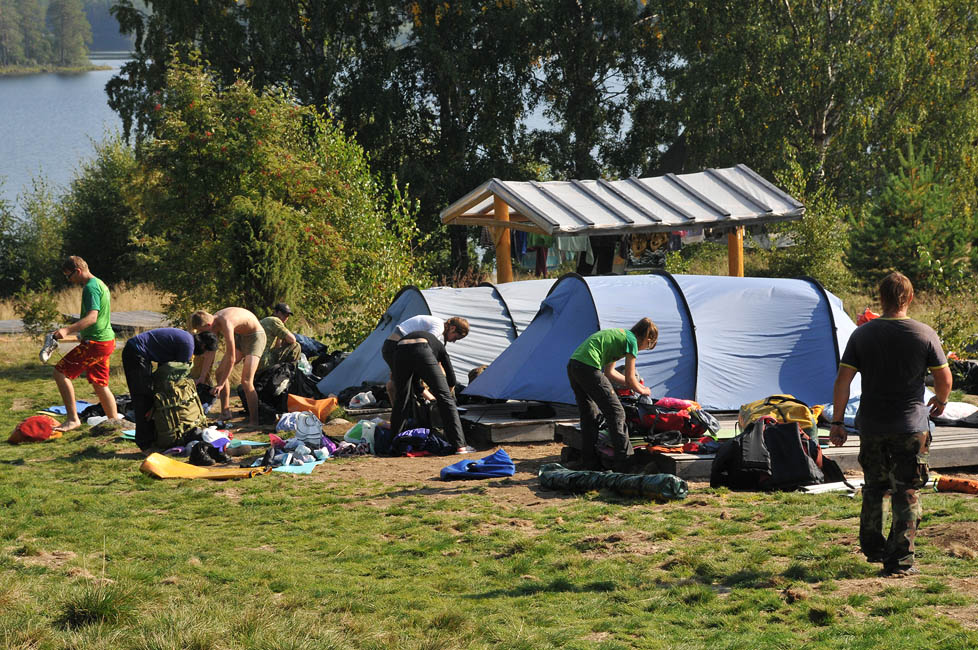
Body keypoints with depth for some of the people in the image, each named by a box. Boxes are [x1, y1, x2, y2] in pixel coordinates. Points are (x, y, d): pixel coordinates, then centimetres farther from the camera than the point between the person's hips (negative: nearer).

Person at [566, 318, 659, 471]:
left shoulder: (619, 334, 27)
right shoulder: (631, 341, 0)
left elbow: (609, 372, 33)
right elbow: (629, 379, 2)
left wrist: (634, 384, 38)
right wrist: (642, 390, 22)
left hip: (573, 365, 10)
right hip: (588, 367, -10)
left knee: (589, 416, 17)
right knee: (616, 412, -3)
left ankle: (589, 462, 20)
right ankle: (625, 461, -4)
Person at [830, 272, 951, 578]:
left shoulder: (862, 334, -2)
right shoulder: (925, 335, -7)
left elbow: (843, 381, -4)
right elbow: (944, 378, 1)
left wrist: (837, 422, 3)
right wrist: (940, 401, 23)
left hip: (871, 427, 2)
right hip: (911, 427, -2)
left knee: (873, 489, 20)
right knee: (906, 494, 2)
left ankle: (872, 548, 30)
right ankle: (899, 561, -2)